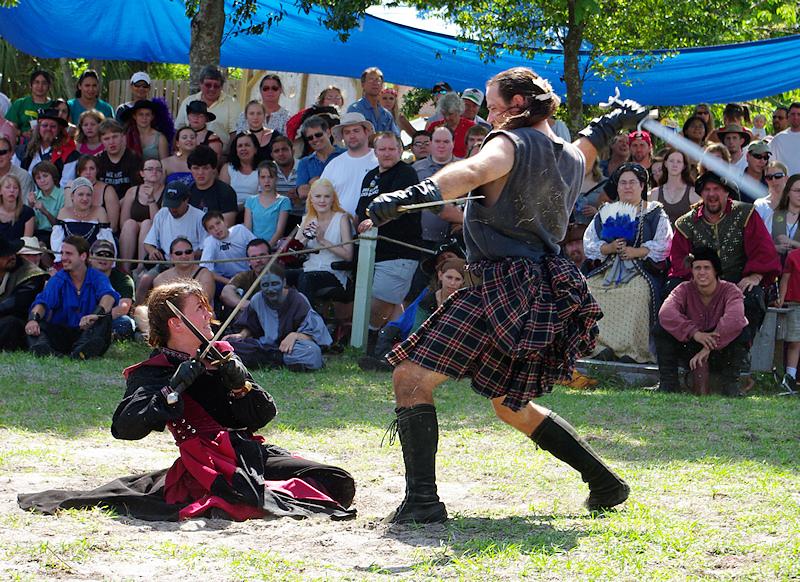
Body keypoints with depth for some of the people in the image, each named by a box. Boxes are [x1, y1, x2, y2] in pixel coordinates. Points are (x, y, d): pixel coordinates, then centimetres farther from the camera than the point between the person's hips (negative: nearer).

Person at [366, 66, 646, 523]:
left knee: (412, 378, -10)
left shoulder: (513, 142, -7)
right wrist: (615, 123, 60)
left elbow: (473, 172, -29)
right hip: (547, 290, 9)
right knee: (510, 404, 27)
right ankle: (605, 483, 30)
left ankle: (422, 499, -21)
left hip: (505, 286, -9)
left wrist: (413, 195, -44)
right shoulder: (571, 157, 17)